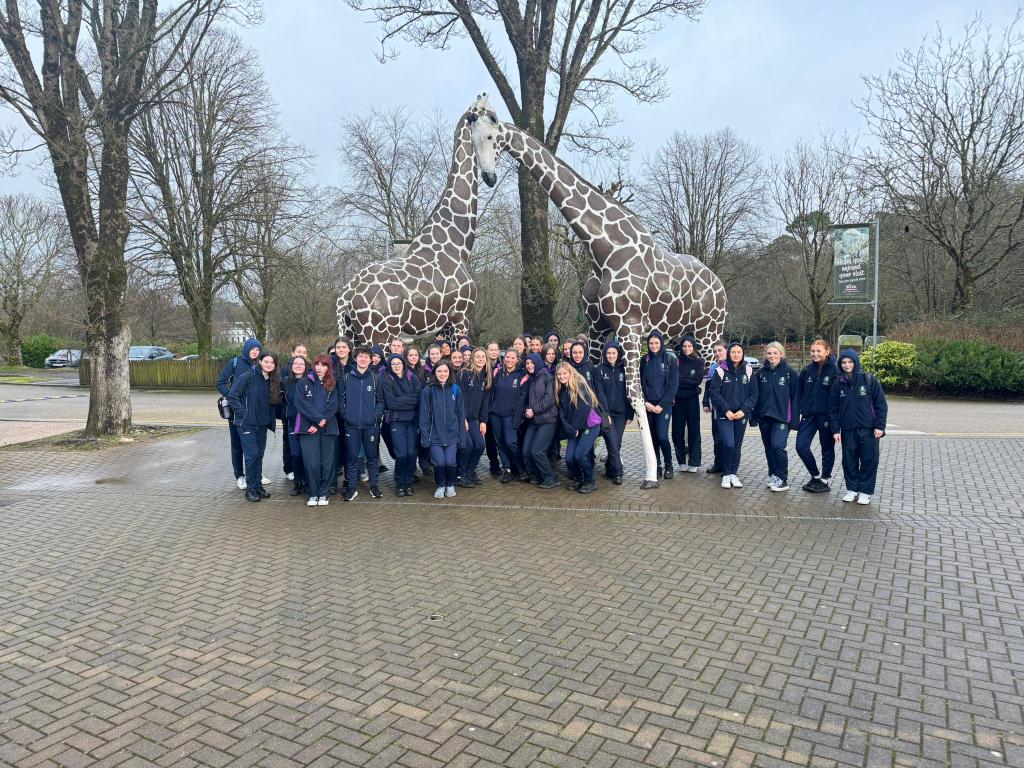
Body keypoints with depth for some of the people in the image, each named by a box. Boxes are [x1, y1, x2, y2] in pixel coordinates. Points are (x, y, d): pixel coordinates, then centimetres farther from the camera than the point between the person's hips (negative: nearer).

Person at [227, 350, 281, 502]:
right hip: (246, 424, -6)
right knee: (252, 454, -7)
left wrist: (270, 418, 6)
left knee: (259, 455, 11)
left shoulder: (273, 380, 7)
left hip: (262, 424, 6)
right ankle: (250, 489, 3)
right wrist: (242, 413, -15)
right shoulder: (248, 376, -13)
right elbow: (232, 396, -14)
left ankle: (258, 486, 20)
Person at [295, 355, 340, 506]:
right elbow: (301, 403, -5)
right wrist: (318, 418, -13)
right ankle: (313, 494, 8)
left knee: (327, 463, 0)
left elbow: (333, 406, 1)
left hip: (328, 428, 2)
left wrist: (320, 424, -12)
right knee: (312, 463, -8)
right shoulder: (303, 383, 7)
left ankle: (323, 494, 15)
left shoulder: (332, 385, 13)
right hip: (308, 428, -2)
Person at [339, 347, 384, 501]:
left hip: (371, 425, 0)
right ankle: (351, 487, 14)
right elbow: (341, 398, 6)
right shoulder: (347, 378, 4)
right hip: (351, 425, 0)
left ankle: (374, 485, 19)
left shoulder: (375, 378, 3)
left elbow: (381, 400, 4)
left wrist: (376, 415, -7)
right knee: (352, 457, 4)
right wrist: (345, 414, -4)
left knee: (372, 455, 8)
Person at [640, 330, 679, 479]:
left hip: (663, 405, -3)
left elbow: (673, 385, -6)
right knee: (653, 437, 5)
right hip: (648, 405, 3)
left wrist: (661, 405, -11)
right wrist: (645, 402, -5)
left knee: (662, 437, -11)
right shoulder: (644, 360, 6)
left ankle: (668, 465, 9)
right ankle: (657, 466, 18)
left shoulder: (670, 359, -3)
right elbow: (641, 383, 8)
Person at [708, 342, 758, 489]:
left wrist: (744, 410, -9)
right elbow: (715, 393, -6)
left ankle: (733, 474, 22)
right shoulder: (721, 370, -4)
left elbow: (753, 393, 3)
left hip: (741, 415, 3)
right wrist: (726, 410, -12)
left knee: (737, 446, 8)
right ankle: (726, 474, 4)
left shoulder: (748, 370, 2)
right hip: (724, 414, -3)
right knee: (729, 444, -13)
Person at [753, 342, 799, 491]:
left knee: (778, 446, -14)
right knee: (768, 447, 11)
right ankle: (773, 476, 25)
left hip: (781, 417, -4)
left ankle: (782, 480, -1)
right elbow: (755, 395, 8)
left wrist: (794, 419, -7)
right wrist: (754, 416, 3)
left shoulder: (789, 372, -3)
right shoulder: (760, 373, 5)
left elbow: (795, 397, -3)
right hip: (764, 417, 4)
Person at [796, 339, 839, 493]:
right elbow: (800, 392, 11)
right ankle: (815, 476, 19)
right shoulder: (807, 370, 4)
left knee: (827, 448, 9)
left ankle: (825, 480, 23)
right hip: (808, 415, 4)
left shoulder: (835, 370, -9)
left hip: (826, 415, -4)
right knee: (801, 446, -1)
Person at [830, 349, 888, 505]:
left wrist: (880, 426, -8)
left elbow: (881, 404, -3)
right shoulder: (838, 384, 2)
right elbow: (833, 408, 6)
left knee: (869, 460, 2)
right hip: (847, 429, 2)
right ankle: (852, 489, 20)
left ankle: (865, 491, 13)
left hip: (868, 429, -2)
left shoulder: (869, 380, -6)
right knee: (849, 461, 6)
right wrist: (835, 429, 0)